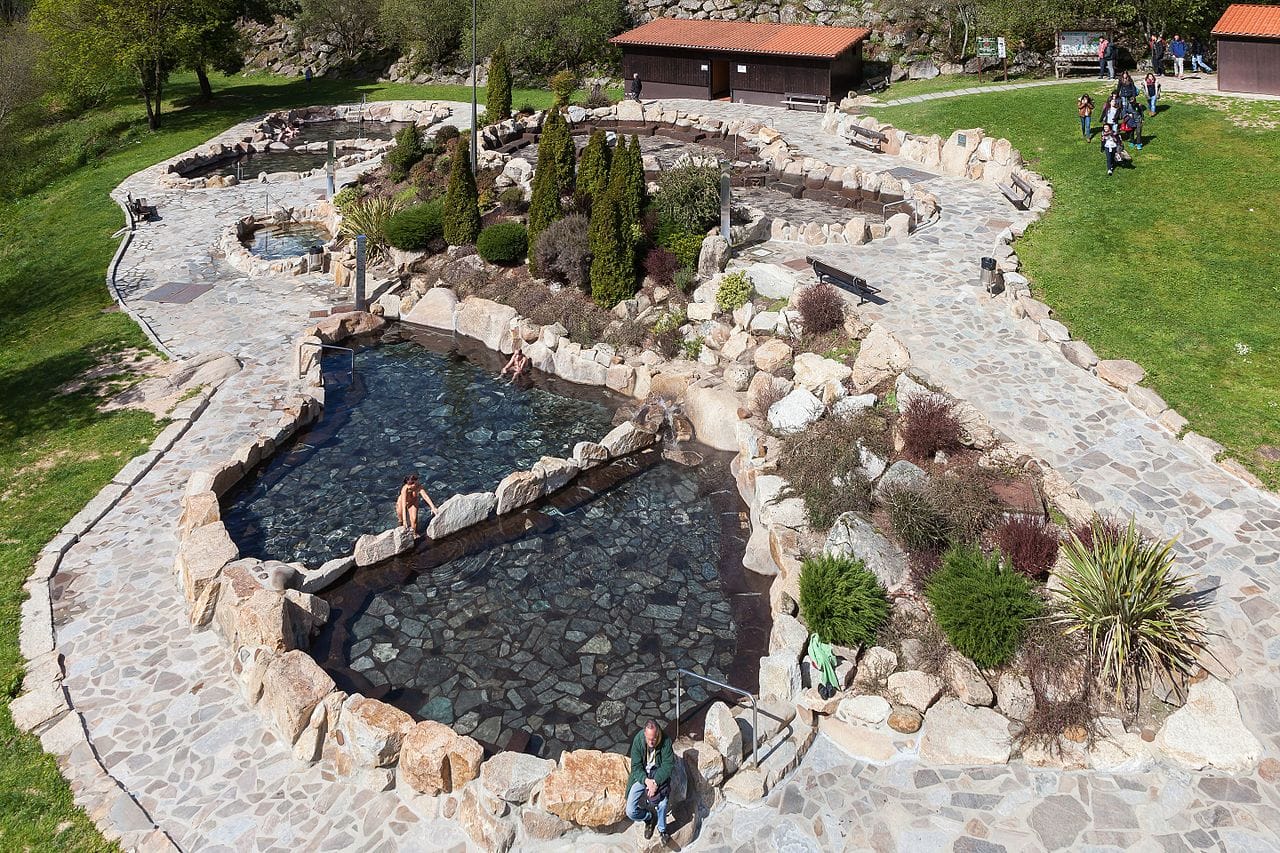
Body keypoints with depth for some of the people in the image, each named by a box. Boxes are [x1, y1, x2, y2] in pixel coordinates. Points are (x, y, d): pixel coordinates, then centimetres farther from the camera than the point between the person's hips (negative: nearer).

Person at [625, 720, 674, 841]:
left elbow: (668, 765, -16)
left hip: (659, 775, -1)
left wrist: (656, 781, -30)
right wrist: (646, 780, -29)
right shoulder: (638, 740, -18)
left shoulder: (666, 741, -19)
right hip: (641, 776, 1)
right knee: (630, 812, -12)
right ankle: (649, 817, 22)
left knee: (662, 804, -28)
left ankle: (662, 829, 4)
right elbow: (636, 767, -13)